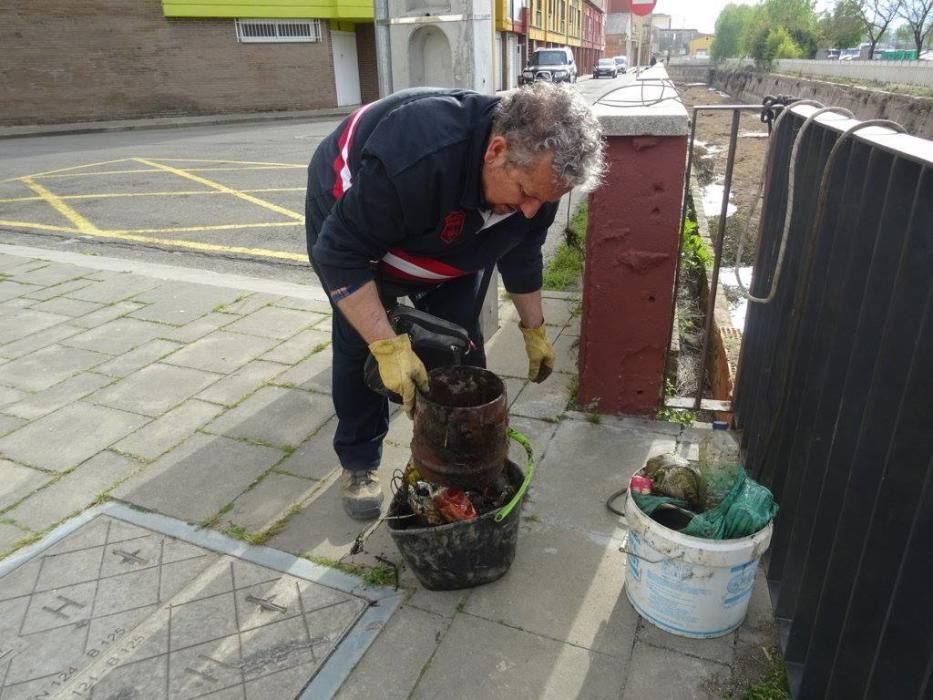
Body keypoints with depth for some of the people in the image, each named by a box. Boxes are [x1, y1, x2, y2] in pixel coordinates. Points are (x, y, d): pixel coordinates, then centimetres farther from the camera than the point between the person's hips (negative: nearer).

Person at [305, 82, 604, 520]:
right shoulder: (416, 156, -46)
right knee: (361, 346, -6)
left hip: (448, 244, 5)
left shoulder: (537, 170, -23)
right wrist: (388, 345, -42)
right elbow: (341, 254, -38)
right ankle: (358, 463, 14)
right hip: (348, 219, -4)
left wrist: (534, 328, 1)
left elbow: (521, 254, -4)